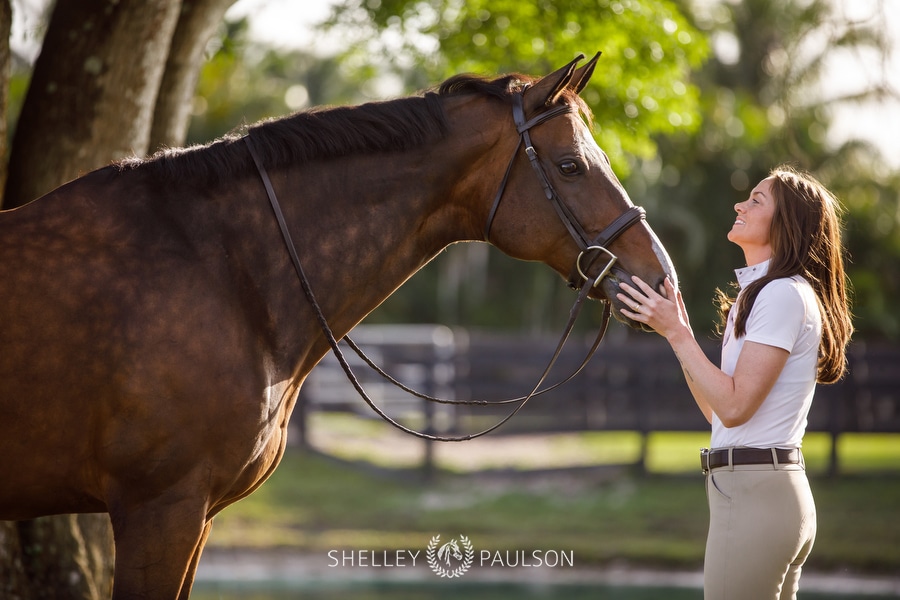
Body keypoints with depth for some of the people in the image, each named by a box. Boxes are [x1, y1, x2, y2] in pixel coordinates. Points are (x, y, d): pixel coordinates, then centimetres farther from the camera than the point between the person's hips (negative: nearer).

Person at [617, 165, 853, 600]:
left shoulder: (785, 295, -12)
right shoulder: (763, 293, 19)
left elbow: (733, 407, -19)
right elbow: (718, 410, 17)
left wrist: (677, 333, -13)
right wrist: (677, 329, 13)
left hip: (754, 497, -10)